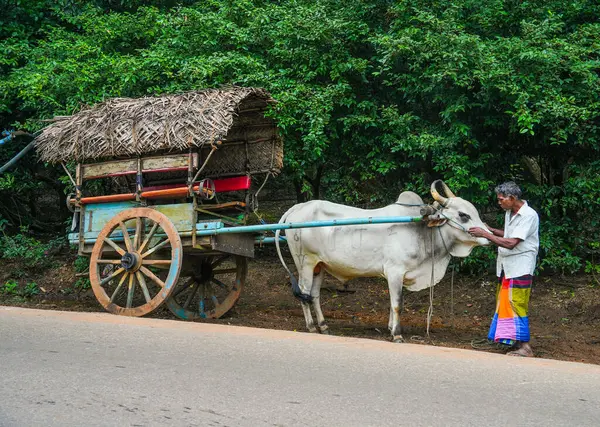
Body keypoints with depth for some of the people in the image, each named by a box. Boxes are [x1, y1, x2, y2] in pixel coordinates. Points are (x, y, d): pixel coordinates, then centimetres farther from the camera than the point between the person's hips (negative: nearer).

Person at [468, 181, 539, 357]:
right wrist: (490, 230, 8)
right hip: (506, 267, 9)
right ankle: (513, 339, 22)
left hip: (520, 268, -9)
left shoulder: (529, 216, -18)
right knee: (504, 302, 13)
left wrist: (485, 234, -19)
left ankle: (524, 346, -4)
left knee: (516, 304, -8)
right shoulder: (509, 213, 10)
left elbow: (510, 243, -23)